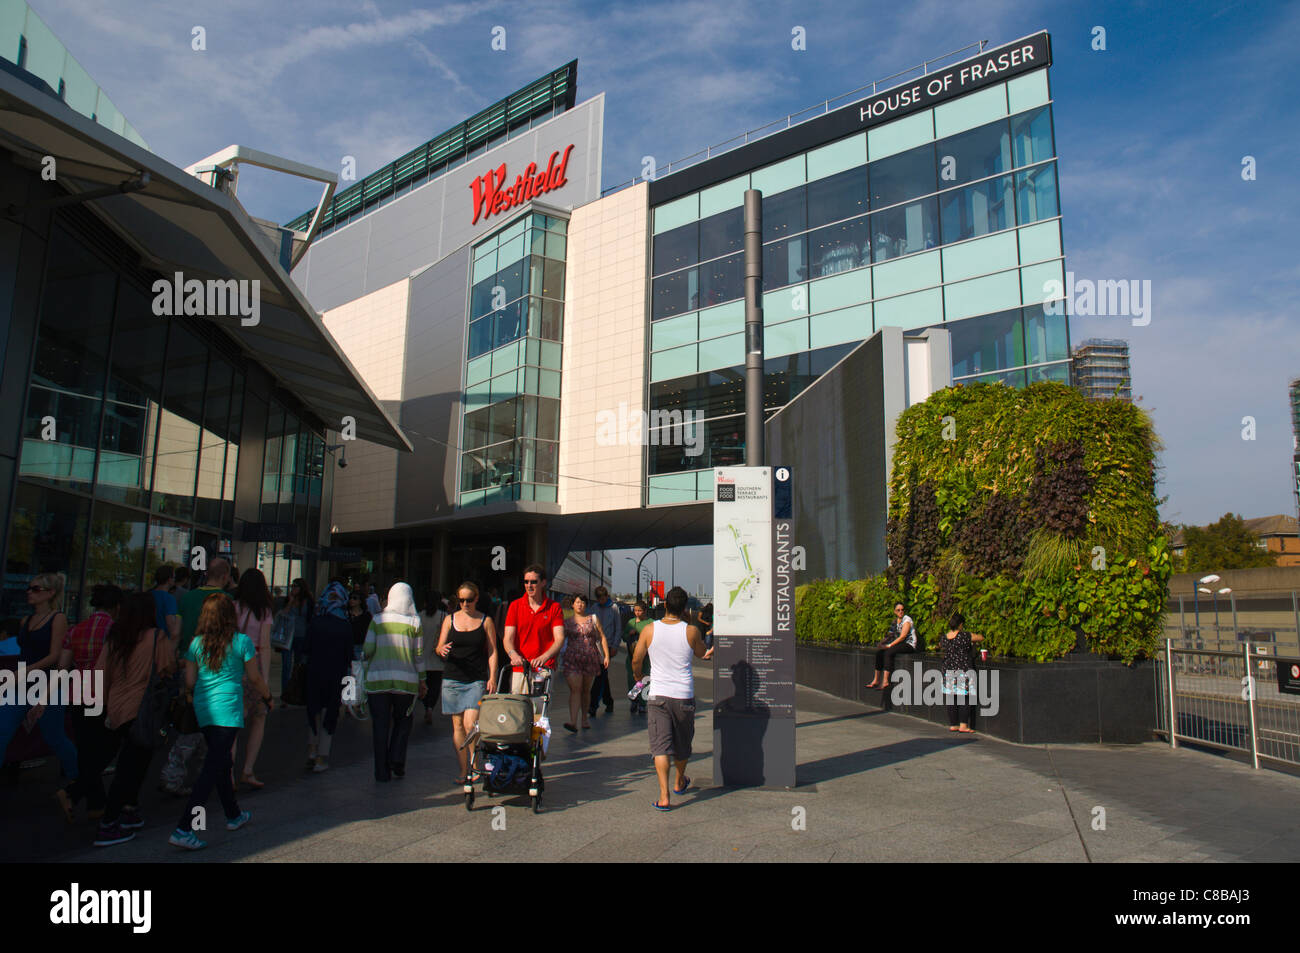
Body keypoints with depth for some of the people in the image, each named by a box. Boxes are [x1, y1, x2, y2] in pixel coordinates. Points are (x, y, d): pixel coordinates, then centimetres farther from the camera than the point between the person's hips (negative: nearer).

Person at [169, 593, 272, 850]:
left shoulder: (196, 644, 4)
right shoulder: (242, 642, -6)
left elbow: (189, 682, 6)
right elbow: (254, 678, 2)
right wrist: (267, 697, 19)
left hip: (203, 710, 6)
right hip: (227, 709, -5)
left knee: (222, 762, 19)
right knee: (212, 768, -5)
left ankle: (233, 815, 34)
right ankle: (183, 829, -12)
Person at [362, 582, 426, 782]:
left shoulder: (377, 620, 1)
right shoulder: (415, 621, 0)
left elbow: (368, 650, -1)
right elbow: (419, 655, 1)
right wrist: (422, 680, 10)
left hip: (377, 678, 0)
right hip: (406, 680, 0)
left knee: (380, 726, 7)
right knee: (403, 720, 18)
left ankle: (382, 771, 9)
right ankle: (397, 761, 3)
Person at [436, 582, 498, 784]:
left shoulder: (485, 621, 4)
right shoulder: (450, 619, 9)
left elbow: (492, 651, 5)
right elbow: (439, 648, 9)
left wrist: (492, 677, -5)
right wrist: (441, 650, -16)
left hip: (477, 680, -2)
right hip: (452, 679, 3)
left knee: (470, 724, -13)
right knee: (457, 725, 5)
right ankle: (463, 770, 14)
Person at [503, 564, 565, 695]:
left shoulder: (554, 607, 3)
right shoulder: (515, 605, 7)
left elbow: (559, 639, -6)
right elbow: (508, 638, 1)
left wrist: (544, 657, -24)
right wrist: (513, 654, -21)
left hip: (544, 669, -1)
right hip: (518, 670, 1)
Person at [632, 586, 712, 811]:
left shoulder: (649, 630, -6)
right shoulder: (691, 631, -8)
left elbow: (636, 660, 5)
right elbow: (702, 653, 11)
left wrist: (638, 677, 23)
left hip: (658, 695, 0)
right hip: (684, 695, 0)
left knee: (660, 745, 1)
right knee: (682, 743, 20)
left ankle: (664, 797, -8)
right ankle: (680, 783, 41)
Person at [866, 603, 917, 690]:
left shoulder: (907, 620, -10)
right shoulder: (896, 620, 15)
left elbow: (902, 637, -18)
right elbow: (892, 635, 15)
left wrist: (890, 645, -18)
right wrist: (885, 643, -2)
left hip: (908, 644, -7)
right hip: (899, 642, 7)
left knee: (888, 652, -30)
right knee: (879, 652, -14)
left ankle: (885, 681, -35)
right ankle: (876, 679, -14)